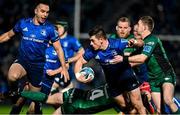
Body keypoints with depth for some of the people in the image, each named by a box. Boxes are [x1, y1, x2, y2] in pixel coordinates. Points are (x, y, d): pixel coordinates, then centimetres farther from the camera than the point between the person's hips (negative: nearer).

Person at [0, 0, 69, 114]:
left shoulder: (49, 28, -4)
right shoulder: (23, 23, -2)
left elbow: (58, 48, 2)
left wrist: (64, 68, -4)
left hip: (38, 65, 1)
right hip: (22, 61, -1)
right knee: (12, 76, -33)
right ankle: (13, 92, -2)